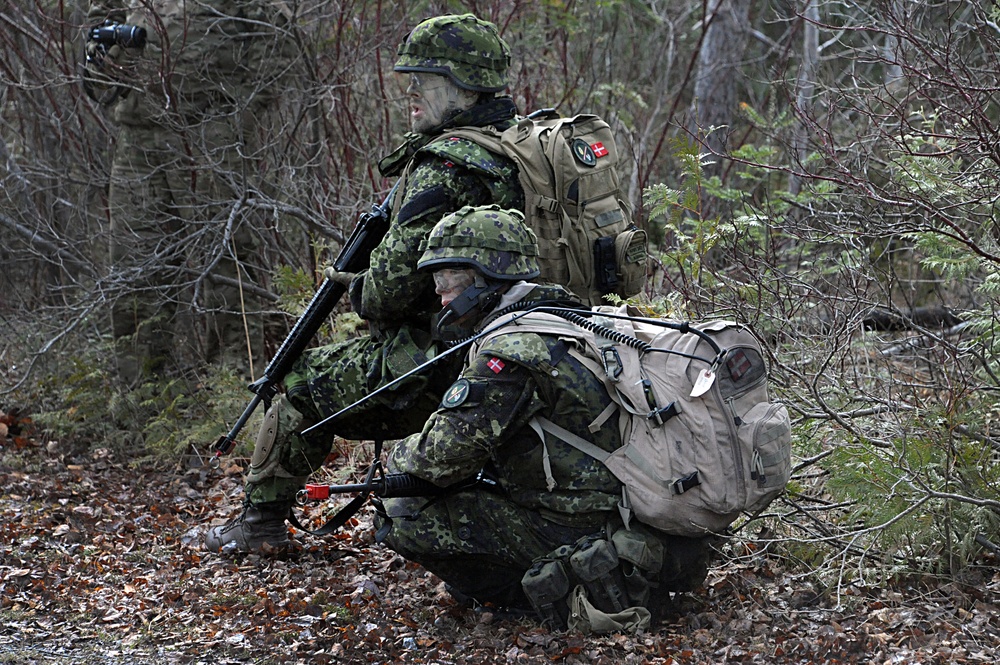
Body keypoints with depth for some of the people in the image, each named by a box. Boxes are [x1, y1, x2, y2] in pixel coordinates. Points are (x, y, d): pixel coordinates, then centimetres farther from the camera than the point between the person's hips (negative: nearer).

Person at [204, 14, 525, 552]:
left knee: (305, 384, 8)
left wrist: (359, 290, 0)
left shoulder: (444, 168, -20)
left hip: (440, 363, -9)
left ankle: (261, 521, 15)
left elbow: (395, 286, -23)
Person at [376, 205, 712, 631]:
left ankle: (561, 577, 0)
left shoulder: (511, 350, -16)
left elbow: (442, 456, -17)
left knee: (404, 513, -8)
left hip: (580, 529, -9)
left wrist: (399, 456, 5)